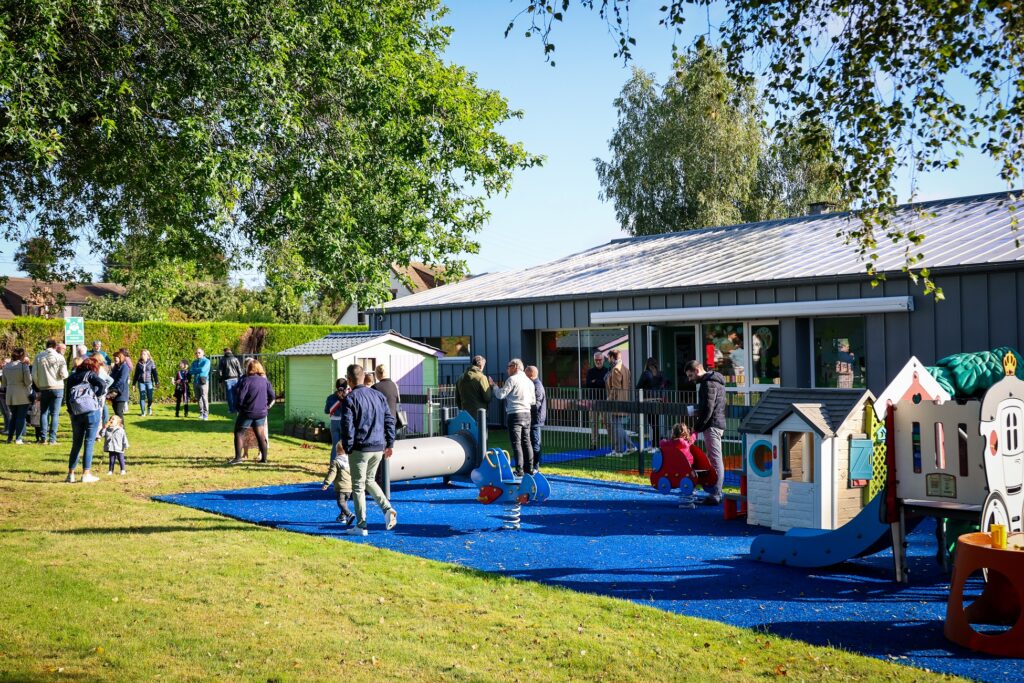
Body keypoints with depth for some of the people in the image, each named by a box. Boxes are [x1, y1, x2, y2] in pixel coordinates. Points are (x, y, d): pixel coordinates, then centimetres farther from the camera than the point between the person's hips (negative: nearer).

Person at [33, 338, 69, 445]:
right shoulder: (59, 357, -5)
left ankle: (43, 438, 8)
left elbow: (34, 375, 0)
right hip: (57, 388, -2)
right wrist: (65, 374, 12)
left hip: (44, 388, 2)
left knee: (43, 413, 11)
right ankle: (52, 439, -3)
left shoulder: (39, 357, 1)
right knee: (55, 414, 0)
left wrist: (39, 386, 12)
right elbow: (64, 374, -10)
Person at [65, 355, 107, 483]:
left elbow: (68, 397, 13)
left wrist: (71, 412, 16)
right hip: (91, 410, -4)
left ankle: (71, 474, 12)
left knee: (76, 444, 13)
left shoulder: (72, 377, 16)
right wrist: (98, 396, 1)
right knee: (89, 442, 0)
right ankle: (86, 474, -1)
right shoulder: (90, 374, 1)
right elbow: (103, 384, -16)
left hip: (75, 413, 5)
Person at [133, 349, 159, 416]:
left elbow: (154, 373, 1)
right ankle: (143, 412, 4)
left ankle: (149, 407, 26)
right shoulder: (139, 364, 7)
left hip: (149, 382, -1)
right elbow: (136, 374, 13)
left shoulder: (151, 363, 2)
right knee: (142, 397, -3)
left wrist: (156, 382, -4)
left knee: (150, 397, -4)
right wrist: (134, 383, 11)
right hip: (141, 382, 2)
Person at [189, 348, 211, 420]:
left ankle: (206, 414, -12)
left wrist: (194, 370, -2)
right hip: (196, 382, 6)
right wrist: (198, 370, -9)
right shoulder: (194, 362, 17)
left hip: (203, 381, -6)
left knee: (204, 398, -11)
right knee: (198, 398, 7)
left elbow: (203, 369, -16)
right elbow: (190, 371, 4)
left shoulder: (206, 361, -1)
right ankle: (201, 413, 15)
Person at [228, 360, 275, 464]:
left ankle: (238, 457, 1)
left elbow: (240, 396, -16)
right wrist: (267, 406, 18)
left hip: (248, 412, -5)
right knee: (260, 434, 14)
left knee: (239, 433, 6)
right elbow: (272, 396, 6)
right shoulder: (265, 381, 3)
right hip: (261, 412, 5)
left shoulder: (246, 380, -13)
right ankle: (264, 457, 14)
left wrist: (239, 406, 2)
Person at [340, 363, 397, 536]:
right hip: (378, 448, 6)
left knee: (358, 486, 3)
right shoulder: (379, 396, 9)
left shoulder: (350, 398, -9)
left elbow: (347, 426, -13)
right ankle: (388, 509, 2)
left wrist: (347, 448, -5)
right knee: (369, 480, 22)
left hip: (360, 448, -6)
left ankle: (361, 526, 5)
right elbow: (389, 421, 10)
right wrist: (389, 444, 14)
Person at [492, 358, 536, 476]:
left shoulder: (512, 379, -8)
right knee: (526, 442, 11)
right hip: (526, 413, 7)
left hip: (514, 414, -7)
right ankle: (529, 468, 13)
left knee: (516, 443, -5)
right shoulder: (529, 381, 13)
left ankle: (519, 470, -7)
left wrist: (494, 386, 6)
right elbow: (533, 401, 17)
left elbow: (500, 395, -11)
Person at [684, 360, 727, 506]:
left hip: (712, 425, -11)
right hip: (718, 424, 11)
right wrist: (698, 412, 12)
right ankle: (715, 492, 19)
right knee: (715, 459, 14)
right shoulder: (716, 381, 18)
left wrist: (697, 427, -14)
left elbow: (708, 408, -19)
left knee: (715, 460, -9)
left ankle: (715, 495, -8)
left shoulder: (708, 383, -14)